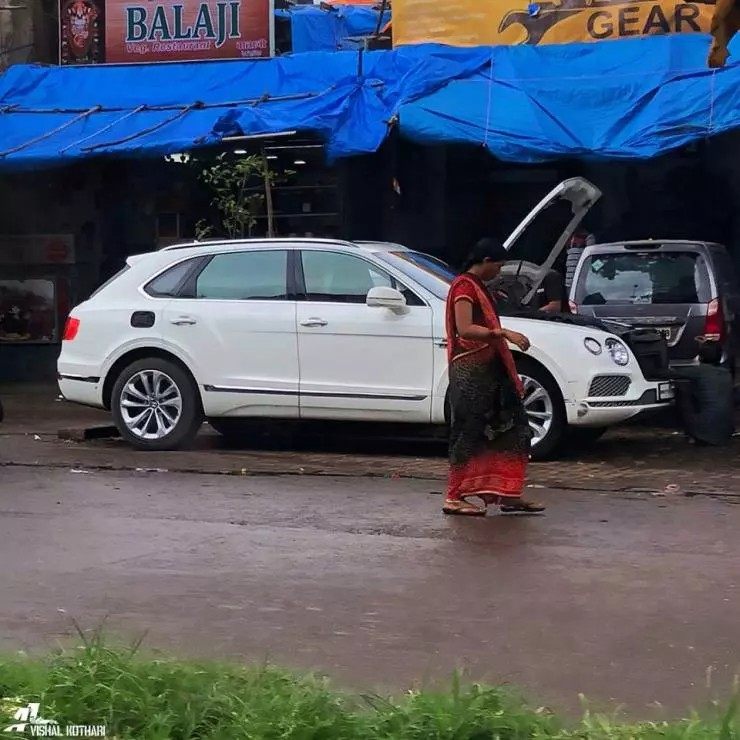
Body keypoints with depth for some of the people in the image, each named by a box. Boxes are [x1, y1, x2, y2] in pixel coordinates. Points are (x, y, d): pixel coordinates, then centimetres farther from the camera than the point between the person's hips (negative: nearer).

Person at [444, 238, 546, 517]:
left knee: (511, 429, 7)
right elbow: (464, 329, -24)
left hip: (489, 368, 10)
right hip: (470, 370, -10)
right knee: (469, 432, -6)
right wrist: (504, 333, -29)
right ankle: (454, 498, -1)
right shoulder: (464, 286, -12)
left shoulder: (478, 286, 20)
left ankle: (508, 495, 9)